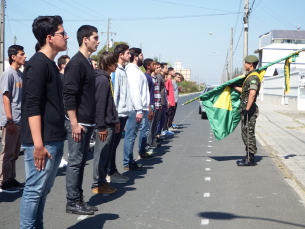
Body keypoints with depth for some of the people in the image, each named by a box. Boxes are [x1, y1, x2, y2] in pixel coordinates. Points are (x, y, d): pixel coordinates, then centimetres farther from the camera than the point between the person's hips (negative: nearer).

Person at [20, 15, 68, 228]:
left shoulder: (51, 64, 15)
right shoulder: (38, 64, -13)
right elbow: (32, 107, -19)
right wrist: (38, 144, -23)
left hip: (55, 140, 9)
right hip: (43, 142, -9)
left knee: (44, 189, 15)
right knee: (35, 189, -2)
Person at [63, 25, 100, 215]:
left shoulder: (88, 62, 14)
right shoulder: (76, 63, -14)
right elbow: (69, 95, -19)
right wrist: (74, 123, -21)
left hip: (88, 122, 9)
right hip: (78, 122, -9)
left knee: (81, 161, 13)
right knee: (75, 162, -2)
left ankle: (79, 199, 21)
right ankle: (73, 203, 6)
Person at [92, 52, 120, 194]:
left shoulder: (107, 78, 16)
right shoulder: (102, 79, -15)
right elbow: (100, 104, -20)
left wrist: (116, 120, 20)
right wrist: (101, 126, -20)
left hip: (110, 124, 10)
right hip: (104, 125, -10)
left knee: (106, 154, 15)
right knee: (101, 154, -2)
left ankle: (102, 181, 25)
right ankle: (97, 185, 7)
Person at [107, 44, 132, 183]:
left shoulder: (123, 71, 15)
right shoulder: (116, 71, -13)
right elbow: (114, 93, -17)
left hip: (124, 113, 9)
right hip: (119, 114, -9)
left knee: (115, 143, 15)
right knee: (113, 143, 0)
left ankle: (114, 171, 23)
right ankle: (110, 173, 7)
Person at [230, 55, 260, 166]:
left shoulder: (253, 77, -15)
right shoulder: (250, 76, 17)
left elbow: (252, 93, -27)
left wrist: (247, 109, -29)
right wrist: (234, 87, 38)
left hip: (249, 110, -10)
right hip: (246, 108, 10)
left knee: (249, 134, -6)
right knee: (246, 134, 14)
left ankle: (250, 159, -2)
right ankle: (248, 157, 21)